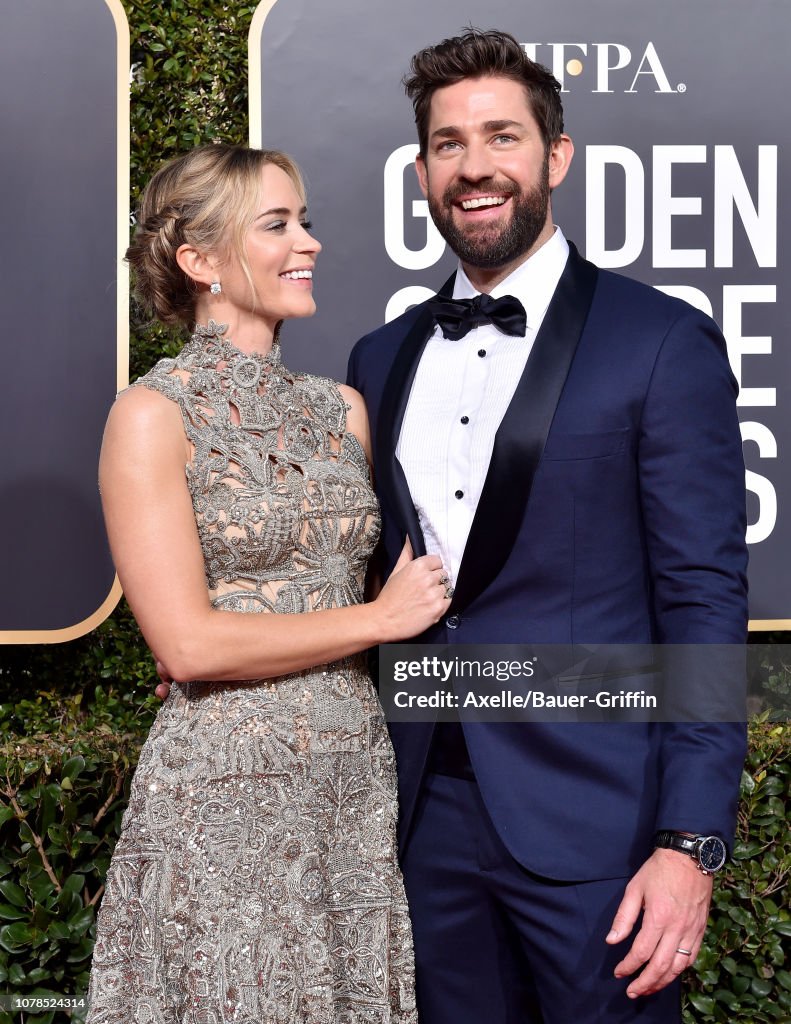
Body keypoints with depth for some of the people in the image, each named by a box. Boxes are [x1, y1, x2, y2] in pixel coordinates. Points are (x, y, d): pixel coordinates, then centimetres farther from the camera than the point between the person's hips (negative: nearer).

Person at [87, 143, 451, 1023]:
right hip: (224, 792, -5)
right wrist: (379, 619, -8)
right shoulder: (153, 415, -8)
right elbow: (188, 644, -14)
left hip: (359, 776, 6)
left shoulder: (343, 410, 9)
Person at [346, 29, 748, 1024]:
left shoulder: (663, 343, -6)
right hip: (430, 814, 5)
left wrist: (689, 840, -14)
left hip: (591, 819, -4)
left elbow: (704, 600, -9)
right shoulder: (382, 359, 9)